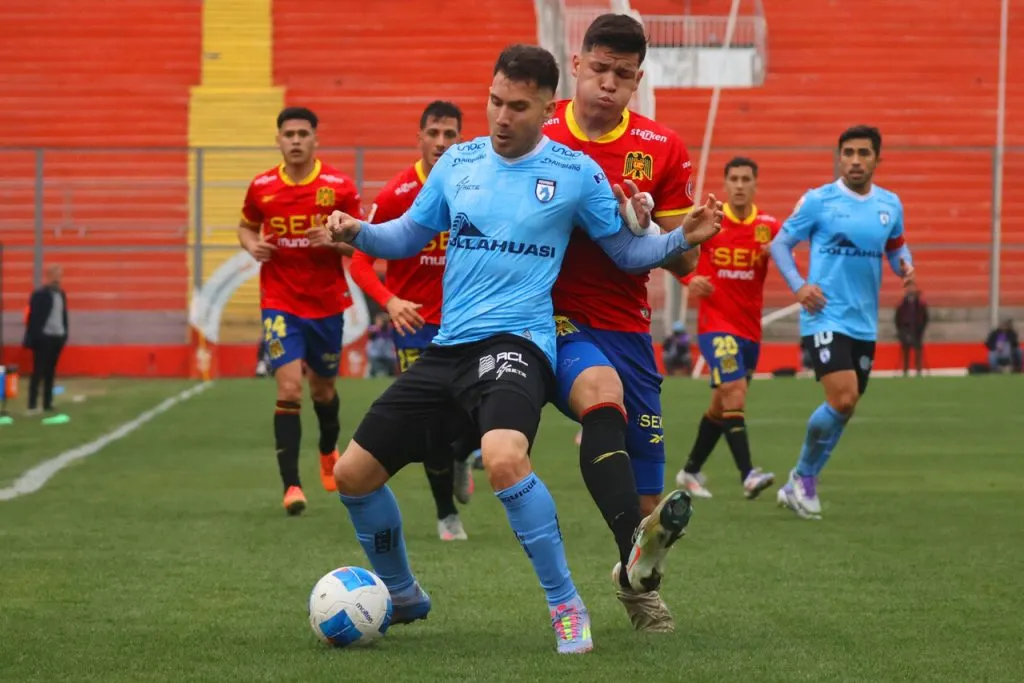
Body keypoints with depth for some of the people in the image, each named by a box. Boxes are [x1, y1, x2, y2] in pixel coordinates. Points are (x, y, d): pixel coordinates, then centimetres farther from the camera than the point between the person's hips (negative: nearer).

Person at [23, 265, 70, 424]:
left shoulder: (61, 294, 10)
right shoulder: (40, 295, -11)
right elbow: (34, 318, -13)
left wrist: (64, 334, 9)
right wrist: (32, 338, -16)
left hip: (57, 338, 6)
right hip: (43, 338, -6)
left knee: (50, 373, 11)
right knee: (38, 372, -3)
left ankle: (47, 405, 15)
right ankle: (32, 406, 0)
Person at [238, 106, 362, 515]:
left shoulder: (339, 186, -6)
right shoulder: (261, 187, -1)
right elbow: (247, 226, 16)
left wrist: (336, 239, -22)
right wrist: (252, 245, -6)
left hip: (327, 303, 1)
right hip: (280, 304, -1)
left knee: (322, 389, 16)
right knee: (289, 390, -15)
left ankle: (328, 452, 48)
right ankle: (291, 485, -13)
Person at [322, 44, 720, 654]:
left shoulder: (576, 172, 0)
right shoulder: (459, 162, 10)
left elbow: (626, 252, 7)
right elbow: (409, 236, 19)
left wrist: (684, 239, -11)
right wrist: (358, 233, -1)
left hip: (515, 344, -5)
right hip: (446, 347, 6)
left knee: (504, 460, -35)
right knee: (354, 473, 4)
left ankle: (567, 606, -19)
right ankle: (402, 597, 30)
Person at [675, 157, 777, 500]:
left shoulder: (768, 226, 2)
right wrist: (690, 279, -14)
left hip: (750, 328, 4)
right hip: (715, 324, -4)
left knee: (721, 406, 14)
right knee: (734, 391, -22)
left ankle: (690, 471, 29)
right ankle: (748, 474, -29)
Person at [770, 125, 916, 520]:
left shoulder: (890, 205, 8)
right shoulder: (818, 201, -4)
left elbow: (896, 247, 23)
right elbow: (780, 244, 3)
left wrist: (904, 267, 0)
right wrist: (798, 285, -12)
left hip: (864, 323, 5)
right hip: (825, 317, -5)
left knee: (844, 409, 8)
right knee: (842, 399, -20)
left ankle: (800, 485, 24)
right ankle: (803, 477, 0)